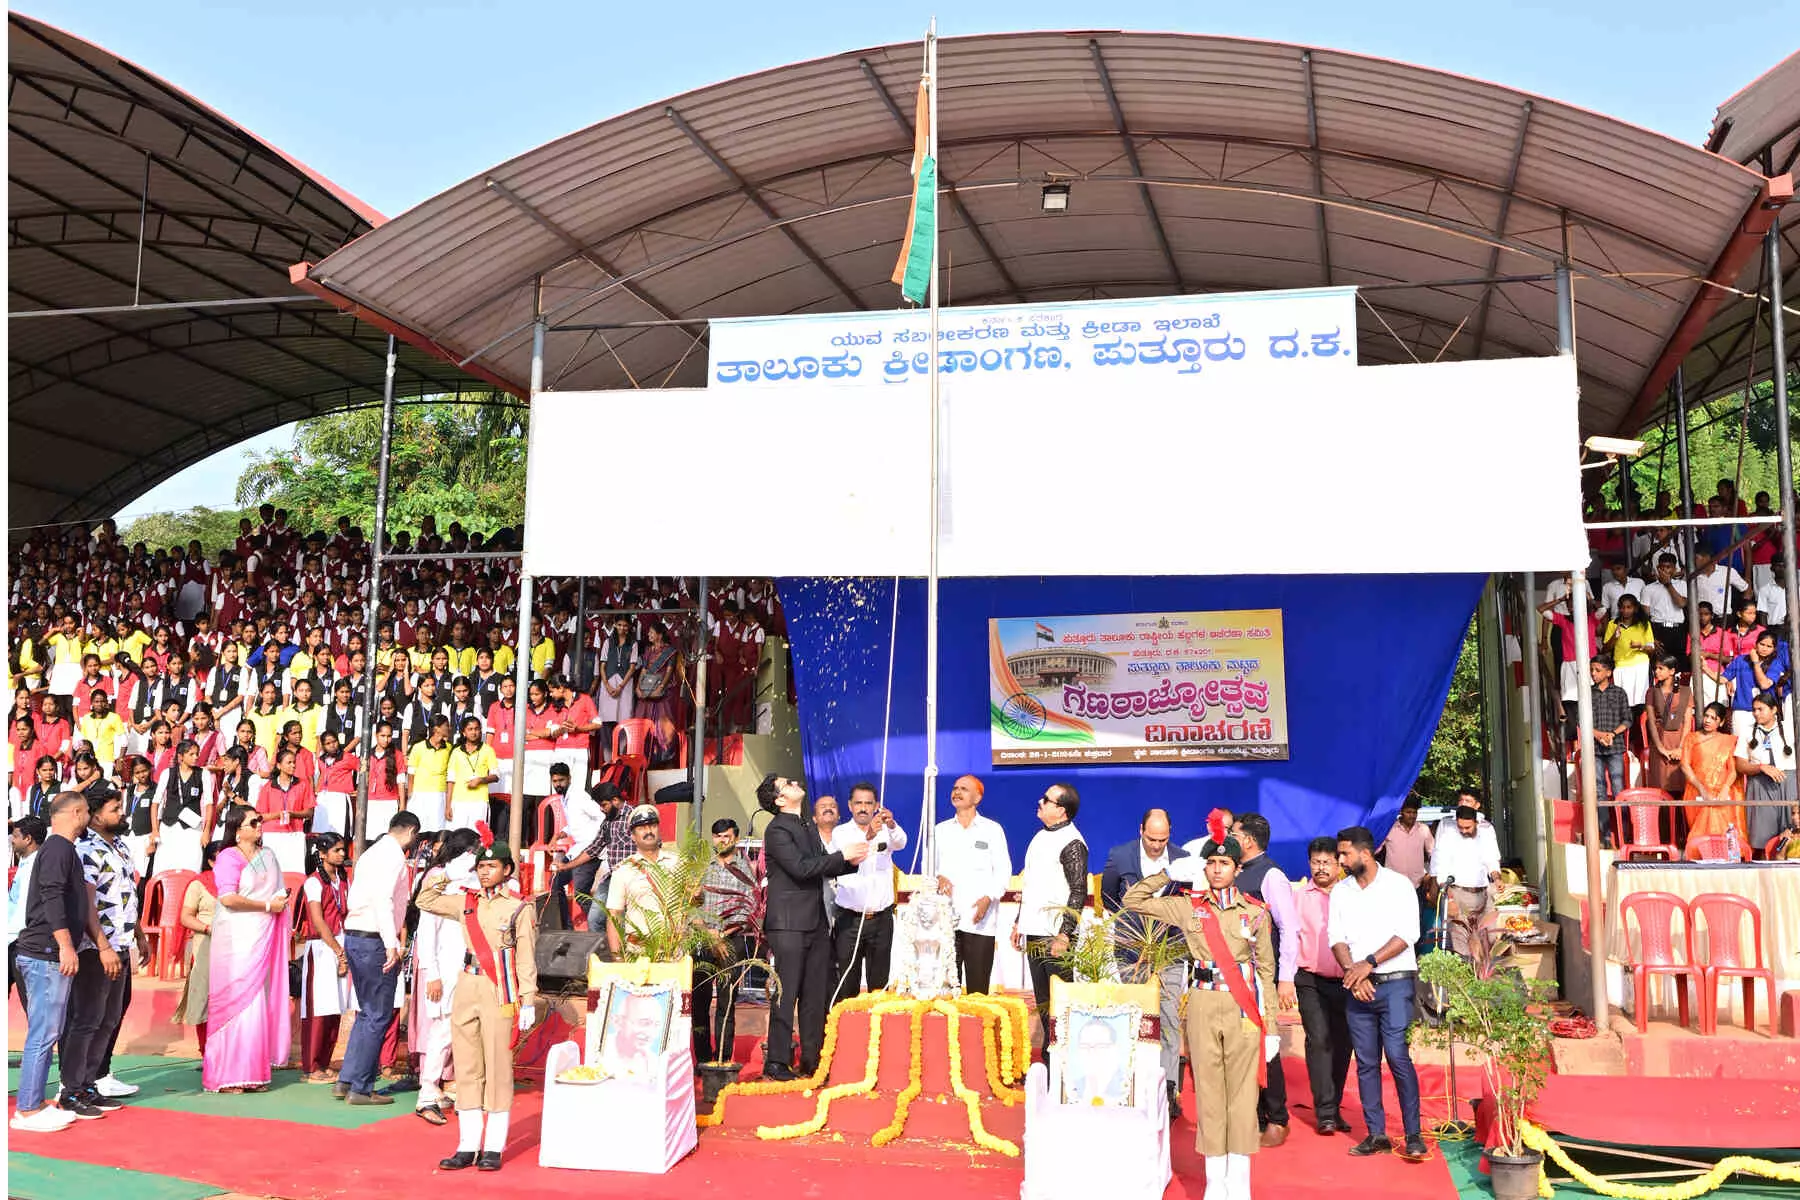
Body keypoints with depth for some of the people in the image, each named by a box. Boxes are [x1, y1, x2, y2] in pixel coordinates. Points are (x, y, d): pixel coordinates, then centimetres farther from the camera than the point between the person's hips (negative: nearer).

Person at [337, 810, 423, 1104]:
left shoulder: (372, 852, 17)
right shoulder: (394, 855, -11)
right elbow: (383, 899, -22)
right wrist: (392, 945, -24)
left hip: (354, 936, 9)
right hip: (373, 940, -9)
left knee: (368, 1013, 17)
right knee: (378, 1017, -2)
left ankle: (346, 1080, 18)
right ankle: (360, 1088, 2)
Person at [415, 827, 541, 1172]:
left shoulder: (519, 908, -2)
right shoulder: (466, 903, 13)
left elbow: (526, 960, -4)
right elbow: (425, 901, 25)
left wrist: (528, 1002, -9)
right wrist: (442, 875, 12)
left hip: (499, 993, -5)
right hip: (467, 989, 5)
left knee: (497, 1069, -2)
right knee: (467, 1070, 7)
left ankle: (493, 1149, 5)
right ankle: (467, 1147, 13)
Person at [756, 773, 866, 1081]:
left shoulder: (806, 829, 19)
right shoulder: (777, 830, -9)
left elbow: (825, 868, 22)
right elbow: (801, 868, -20)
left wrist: (851, 862, 3)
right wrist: (842, 854, -15)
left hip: (815, 922, 8)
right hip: (789, 924, -8)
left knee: (816, 995, 10)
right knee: (786, 994, -5)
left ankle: (812, 1059, 17)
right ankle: (776, 1063, 1)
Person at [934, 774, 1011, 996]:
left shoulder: (992, 829, 7)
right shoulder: (941, 830, 16)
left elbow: (1003, 870, 3)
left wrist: (989, 897, -13)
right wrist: (938, 878, -8)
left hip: (980, 919, -2)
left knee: (978, 986, -4)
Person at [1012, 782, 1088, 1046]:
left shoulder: (1071, 843, -11)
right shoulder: (1040, 836, 15)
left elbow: (1079, 892, -15)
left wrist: (1064, 935, -19)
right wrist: (1018, 922, 20)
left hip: (1055, 936, -8)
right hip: (1034, 933, 9)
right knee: (1042, 999, 13)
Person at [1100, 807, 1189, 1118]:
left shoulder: (1182, 859, 0)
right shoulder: (1119, 856, -2)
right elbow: (1107, 896, 13)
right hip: (1130, 952, 0)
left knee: (1169, 1021, -4)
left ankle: (1169, 1092, 0)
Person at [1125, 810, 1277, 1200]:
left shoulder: (1256, 912, 4)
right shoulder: (1188, 907, 6)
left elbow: (1266, 970, 6)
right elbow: (1133, 900, 8)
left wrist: (1271, 1025, 3)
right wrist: (1170, 872, 1)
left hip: (1244, 1007, -1)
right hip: (1203, 1006, 1)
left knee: (1242, 1090, 1)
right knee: (1208, 1090, 4)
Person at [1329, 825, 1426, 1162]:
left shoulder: (1398, 885, -3)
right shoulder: (1340, 891, 11)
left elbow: (1407, 934, -11)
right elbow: (1336, 938, 5)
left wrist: (1368, 964, -16)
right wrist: (1352, 972, -12)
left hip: (1395, 983, -5)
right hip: (1357, 986, 5)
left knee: (1398, 1056, -12)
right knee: (1366, 1062, 5)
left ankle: (1413, 1134, -4)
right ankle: (1377, 1134, 11)